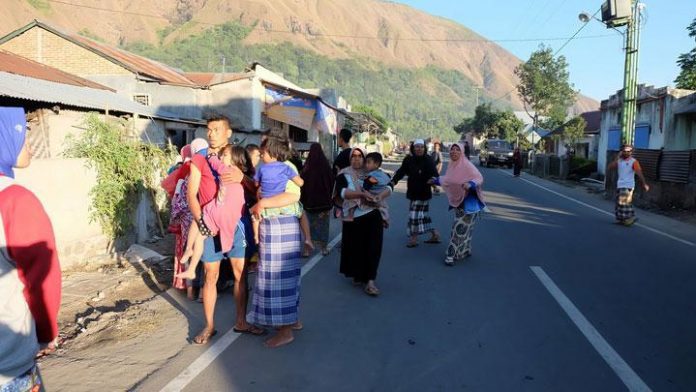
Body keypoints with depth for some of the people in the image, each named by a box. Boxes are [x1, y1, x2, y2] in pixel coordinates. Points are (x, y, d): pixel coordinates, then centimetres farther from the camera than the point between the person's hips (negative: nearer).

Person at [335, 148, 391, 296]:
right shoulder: (344, 175, 0)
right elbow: (341, 192, -18)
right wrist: (361, 194, -29)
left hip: (373, 216, 1)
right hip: (354, 217, -1)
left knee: (373, 248, -7)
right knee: (356, 248, 7)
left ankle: (370, 281, -4)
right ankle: (358, 276, 29)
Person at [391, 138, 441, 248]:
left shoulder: (428, 161, -14)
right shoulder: (408, 160, 0)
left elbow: (434, 173, -23)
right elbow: (401, 171, -5)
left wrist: (433, 179, -46)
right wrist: (394, 180, -21)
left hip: (423, 193, -6)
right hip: (412, 192, 6)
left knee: (416, 214, -4)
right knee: (423, 214, 15)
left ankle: (414, 238, 11)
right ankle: (434, 234, 29)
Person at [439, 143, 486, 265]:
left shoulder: (466, 165, -18)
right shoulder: (451, 165, 4)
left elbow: (479, 178, -23)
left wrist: (470, 184, -40)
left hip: (468, 201, -7)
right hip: (457, 200, 7)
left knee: (459, 228, -6)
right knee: (463, 227, 17)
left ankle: (451, 254, -2)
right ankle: (465, 250, 31)